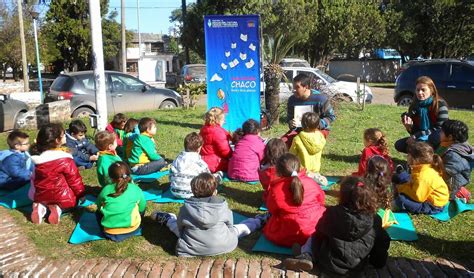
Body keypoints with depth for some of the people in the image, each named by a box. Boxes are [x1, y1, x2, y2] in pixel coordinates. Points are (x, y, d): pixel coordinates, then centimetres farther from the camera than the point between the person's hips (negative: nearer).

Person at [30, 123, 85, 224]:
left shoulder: (38, 157, -4)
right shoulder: (65, 160, -22)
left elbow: (35, 179, 11)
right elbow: (75, 180, -12)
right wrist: (81, 194, 4)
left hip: (40, 196, 6)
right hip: (62, 197, -6)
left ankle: (41, 206, 5)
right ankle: (58, 207, -6)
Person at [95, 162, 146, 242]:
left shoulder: (106, 189, -2)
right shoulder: (135, 189, -4)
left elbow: (98, 206, 13)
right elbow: (142, 208, 8)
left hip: (110, 232, 1)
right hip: (132, 230, -1)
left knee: (99, 212, 31)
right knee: (142, 207, 26)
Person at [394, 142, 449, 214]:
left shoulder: (423, 176, -33)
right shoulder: (426, 168, -1)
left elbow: (417, 197, -29)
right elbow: (412, 184, 13)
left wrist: (402, 189, -16)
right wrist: (401, 187, 0)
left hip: (434, 206, -10)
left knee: (401, 199, -27)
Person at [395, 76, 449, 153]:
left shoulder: (440, 104, -12)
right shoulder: (414, 106, 2)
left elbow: (440, 129, -17)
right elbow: (414, 132, 5)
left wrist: (417, 136, -20)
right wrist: (409, 126, -19)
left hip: (437, 141, -5)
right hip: (421, 139, 5)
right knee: (399, 145, -16)